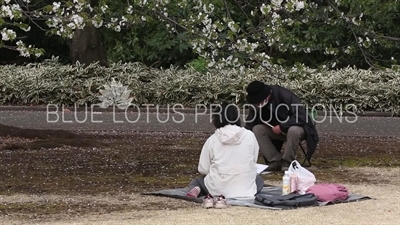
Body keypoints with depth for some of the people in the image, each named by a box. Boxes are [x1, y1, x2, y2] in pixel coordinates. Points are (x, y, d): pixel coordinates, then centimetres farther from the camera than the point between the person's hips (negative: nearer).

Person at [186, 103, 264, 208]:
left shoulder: (212, 140, -3)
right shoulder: (249, 136, -1)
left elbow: (203, 169, -2)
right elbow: (254, 161, 8)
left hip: (216, 188, 3)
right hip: (244, 188, -3)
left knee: (195, 182, 35)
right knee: (259, 179, 32)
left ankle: (196, 190, -6)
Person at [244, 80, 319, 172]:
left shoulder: (285, 95, -27)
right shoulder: (256, 105, -11)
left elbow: (301, 116, -29)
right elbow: (249, 125, -8)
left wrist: (282, 127, -30)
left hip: (295, 127, -5)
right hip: (275, 130, 5)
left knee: (293, 130, -40)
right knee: (256, 129, -19)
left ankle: (287, 162, -21)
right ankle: (276, 160, -18)